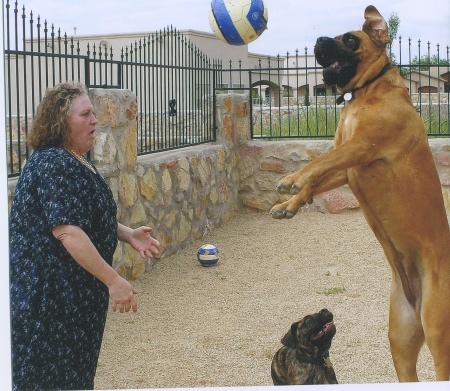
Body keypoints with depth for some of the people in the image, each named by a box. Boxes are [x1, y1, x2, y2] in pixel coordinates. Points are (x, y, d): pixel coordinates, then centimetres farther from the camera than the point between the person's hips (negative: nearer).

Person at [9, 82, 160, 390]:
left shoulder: (79, 162, 11)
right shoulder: (53, 165, -21)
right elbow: (67, 231, -29)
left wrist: (129, 235, 6)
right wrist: (113, 281, -28)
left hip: (77, 290, 10)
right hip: (49, 292, -10)